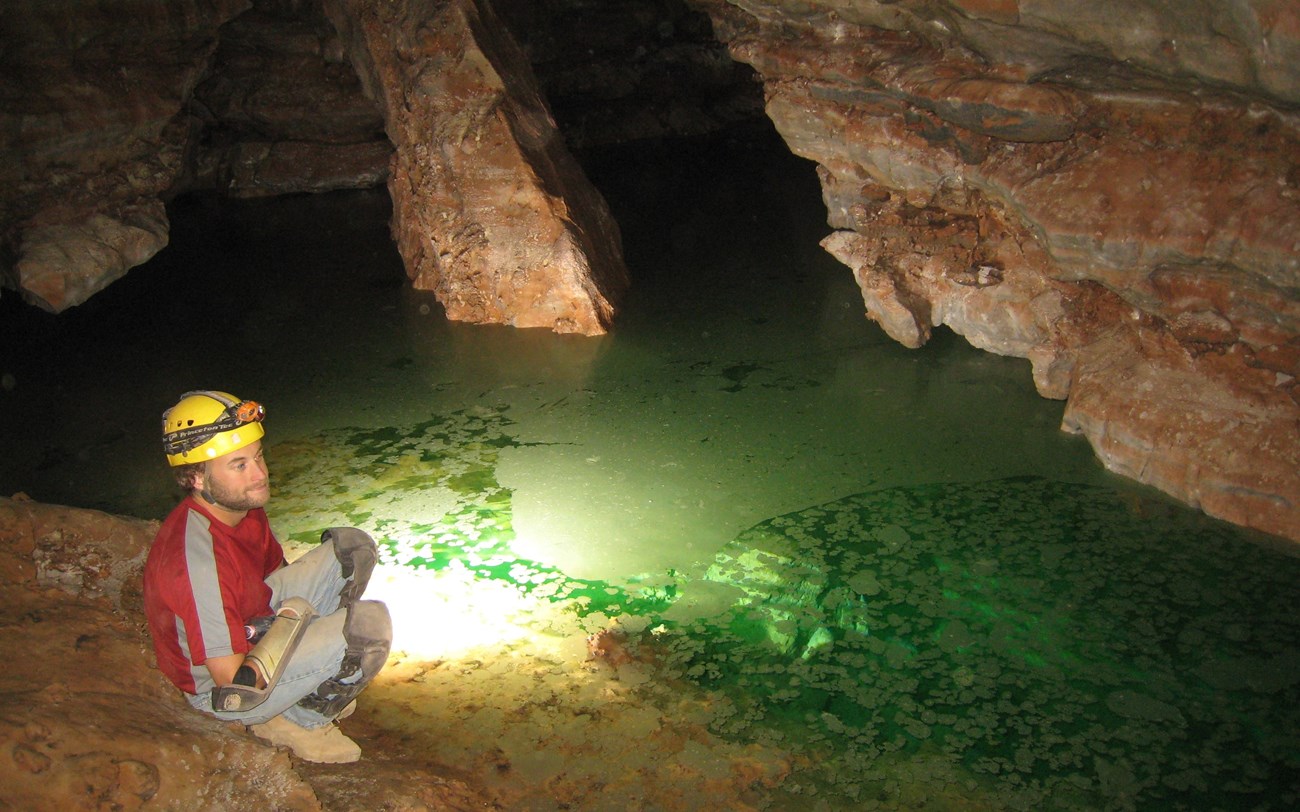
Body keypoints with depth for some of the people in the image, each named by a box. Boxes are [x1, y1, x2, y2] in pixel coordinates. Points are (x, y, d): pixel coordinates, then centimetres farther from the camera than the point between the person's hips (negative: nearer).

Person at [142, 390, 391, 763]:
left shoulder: (242, 507, -9)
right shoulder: (198, 561, -36)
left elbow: (276, 571, 12)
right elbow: (233, 681, -30)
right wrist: (293, 617, -19)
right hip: (223, 690, -8)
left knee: (353, 546, 5)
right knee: (371, 622, -25)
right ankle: (299, 721, 1)